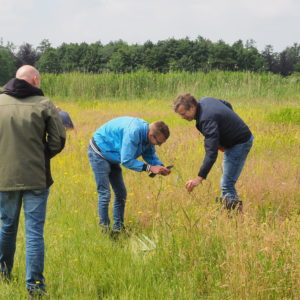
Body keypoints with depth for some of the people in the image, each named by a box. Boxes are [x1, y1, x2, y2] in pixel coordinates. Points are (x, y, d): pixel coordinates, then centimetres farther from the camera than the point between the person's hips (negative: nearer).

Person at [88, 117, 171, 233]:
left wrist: (161, 167, -13)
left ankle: (118, 228, 16)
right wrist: (149, 168, -34)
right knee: (104, 194, -11)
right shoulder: (133, 133, -36)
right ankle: (105, 229, -5)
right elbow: (126, 161, -33)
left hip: (111, 157, 9)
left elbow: (150, 155, 6)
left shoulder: (148, 136, -8)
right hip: (99, 153, -9)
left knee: (121, 193, 9)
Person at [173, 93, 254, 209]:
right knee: (227, 183, 19)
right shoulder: (205, 101, -3)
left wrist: (199, 178, -42)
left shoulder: (207, 120, -33)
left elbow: (211, 153, -39)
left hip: (240, 143, -11)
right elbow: (227, 105, 17)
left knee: (227, 185, -15)